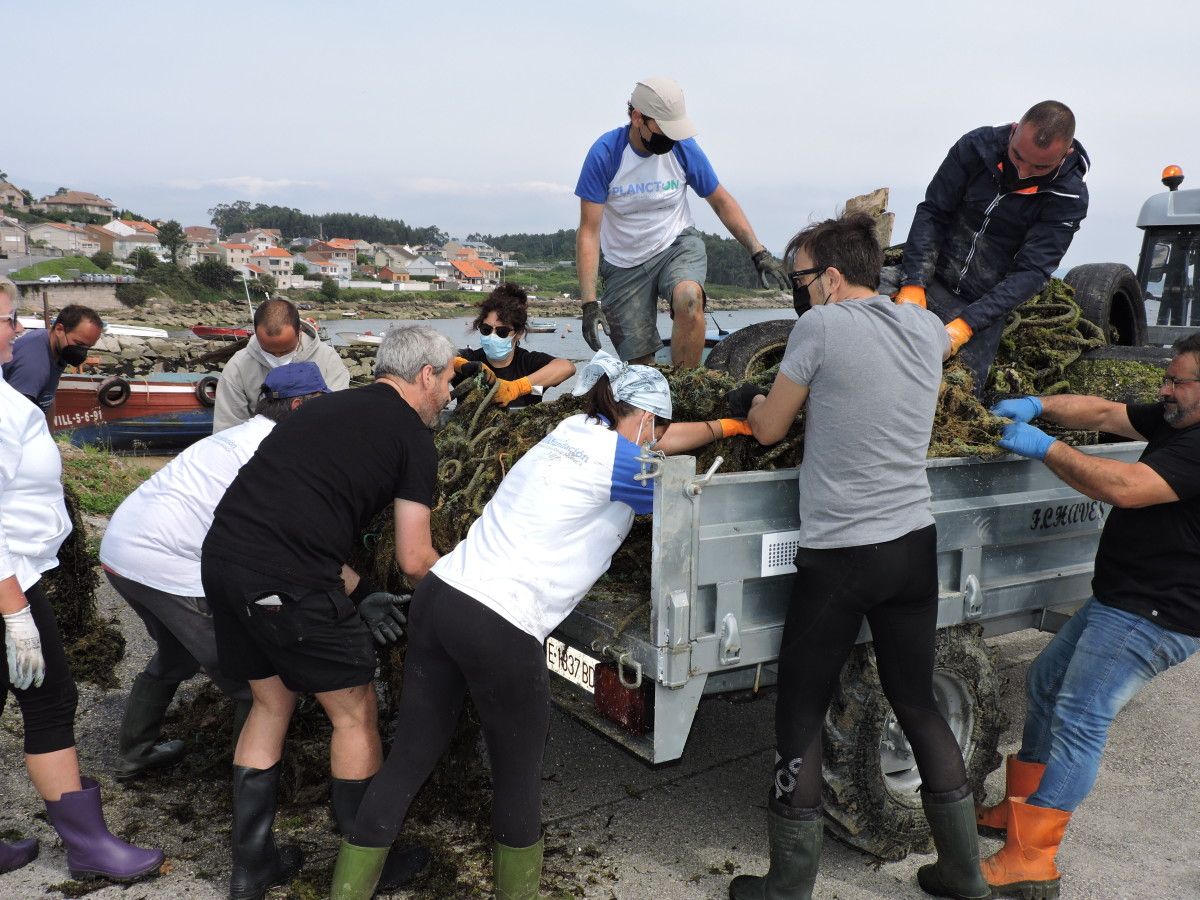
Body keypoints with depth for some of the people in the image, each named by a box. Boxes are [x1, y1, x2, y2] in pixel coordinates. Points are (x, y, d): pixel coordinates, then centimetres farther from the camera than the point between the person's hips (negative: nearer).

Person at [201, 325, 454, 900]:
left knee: (271, 703, 24)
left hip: (223, 555, 8)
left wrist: (360, 592, 18)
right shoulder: (413, 439, 0)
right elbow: (414, 561, -1)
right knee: (355, 716, 11)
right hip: (286, 581, -8)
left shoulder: (328, 407, 22)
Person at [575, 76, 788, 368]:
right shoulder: (604, 154, -18)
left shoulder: (683, 147, -11)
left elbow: (721, 202, 2)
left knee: (689, 298, -34)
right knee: (638, 361, -5)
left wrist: (759, 253, -7)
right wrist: (589, 302, -26)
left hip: (677, 245, 1)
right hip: (624, 263, 0)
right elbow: (588, 232, -18)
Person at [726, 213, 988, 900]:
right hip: (915, 545, 6)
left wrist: (753, 399, 20)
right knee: (919, 704, 19)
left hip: (839, 555, -6)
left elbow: (770, 430, -3)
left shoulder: (821, 325, -11)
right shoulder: (927, 328, 6)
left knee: (801, 718, 7)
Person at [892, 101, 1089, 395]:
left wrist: (966, 324, -28)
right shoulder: (978, 145, -7)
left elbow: (1031, 272, -16)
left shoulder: (1070, 198, -11)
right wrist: (913, 286, -18)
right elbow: (931, 213, -5)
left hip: (988, 302, -1)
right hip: (932, 278, 1)